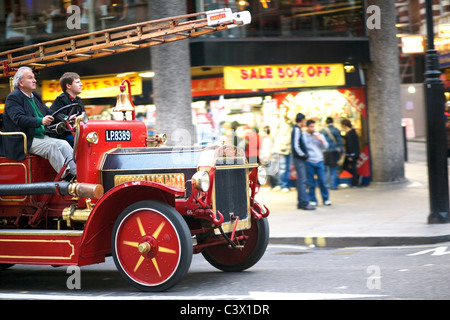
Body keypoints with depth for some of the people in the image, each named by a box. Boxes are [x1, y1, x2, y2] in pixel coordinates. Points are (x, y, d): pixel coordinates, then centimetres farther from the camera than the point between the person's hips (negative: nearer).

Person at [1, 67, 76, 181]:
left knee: (64, 144, -11)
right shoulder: (13, 98, -9)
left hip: (41, 136, 8)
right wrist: (40, 121, -38)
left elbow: (48, 113, 20)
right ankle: (67, 177, -26)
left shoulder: (35, 96, 19)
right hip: (23, 141, -8)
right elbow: (19, 119, -24)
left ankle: (77, 173, -19)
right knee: (51, 145, -27)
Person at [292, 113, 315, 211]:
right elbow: (296, 146, -21)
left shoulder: (297, 130, 16)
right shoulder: (297, 130, -13)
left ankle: (301, 202, 16)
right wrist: (303, 155, -14)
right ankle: (304, 203, -12)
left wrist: (304, 155, 16)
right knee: (302, 180, -10)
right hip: (299, 159, -10)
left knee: (301, 181, 12)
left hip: (300, 159, 10)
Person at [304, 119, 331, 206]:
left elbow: (325, 146, 9)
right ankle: (313, 200, 11)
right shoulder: (303, 136, 1)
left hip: (319, 161, 2)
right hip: (309, 162, -2)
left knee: (322, 181, 0)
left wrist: (321, 140, -7)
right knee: (311, 183, 1)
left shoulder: (319, 135, 12)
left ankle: (326, 199, 10)